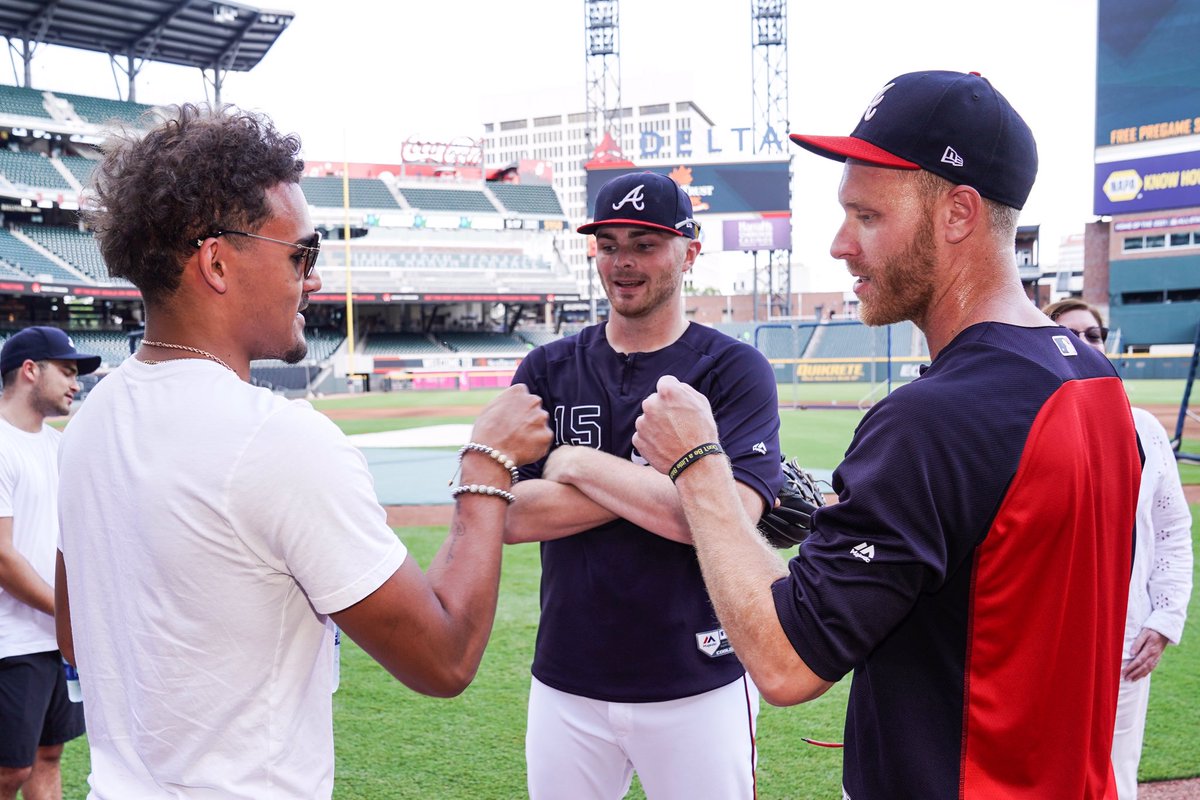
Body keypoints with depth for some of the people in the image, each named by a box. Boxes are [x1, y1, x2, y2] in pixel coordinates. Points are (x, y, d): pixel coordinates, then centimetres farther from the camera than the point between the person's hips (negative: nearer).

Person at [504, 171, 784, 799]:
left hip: (699, 686, -2)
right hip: (566, 686, 3)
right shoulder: (548, 369, 4)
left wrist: (578, 464, -14)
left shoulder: (734, 369, -6)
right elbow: (509, 516, -8)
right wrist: (657, 476, -16)